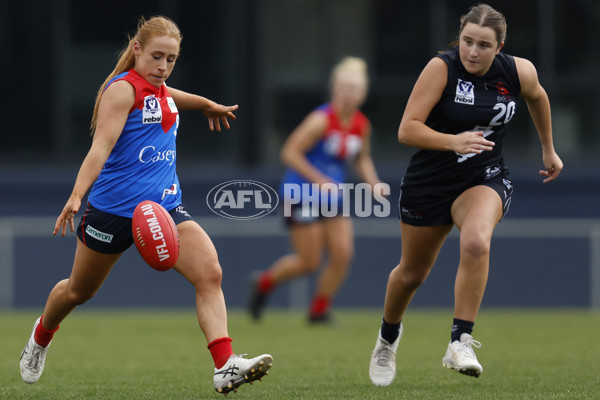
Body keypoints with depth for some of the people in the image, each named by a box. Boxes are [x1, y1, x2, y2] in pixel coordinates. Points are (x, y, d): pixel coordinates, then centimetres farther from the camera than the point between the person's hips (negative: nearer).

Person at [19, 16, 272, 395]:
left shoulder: (161, 93, 11)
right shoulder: (123, 89, -13)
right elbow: (101, 146, -25)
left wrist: (208, 105, 55)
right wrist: (76, 196, -37)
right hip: (114, 205, -6)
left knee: (210, 274, -18)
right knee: (79, 291, 15)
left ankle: (226, 366, -27)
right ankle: (42, 335, 48)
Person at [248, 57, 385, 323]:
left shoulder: (362, 126, 4)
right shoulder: (321, 120, -17)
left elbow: (363, 159, 21)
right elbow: (290, 153, -18)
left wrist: (374, 184, 3)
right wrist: (320, 180, -24)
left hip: (331, 198, 6)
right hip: (302, 197, -6)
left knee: (343, 254, -6)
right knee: (309, 262, -5)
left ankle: (319, 310, 11)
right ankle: (263, 284, 21)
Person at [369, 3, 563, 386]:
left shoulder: (519, 72, -10)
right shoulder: (442, 68, -20)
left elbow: (537, 97, 16)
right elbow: (407, 129, -24)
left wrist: (549, 150, 24)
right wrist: (452, 141, -40)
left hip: (485, 180, 0)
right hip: (429, 182, 0)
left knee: (476, 242, -33)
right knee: (412, 273, 15)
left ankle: (461, 342, -28)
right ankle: (388, 337, 46)